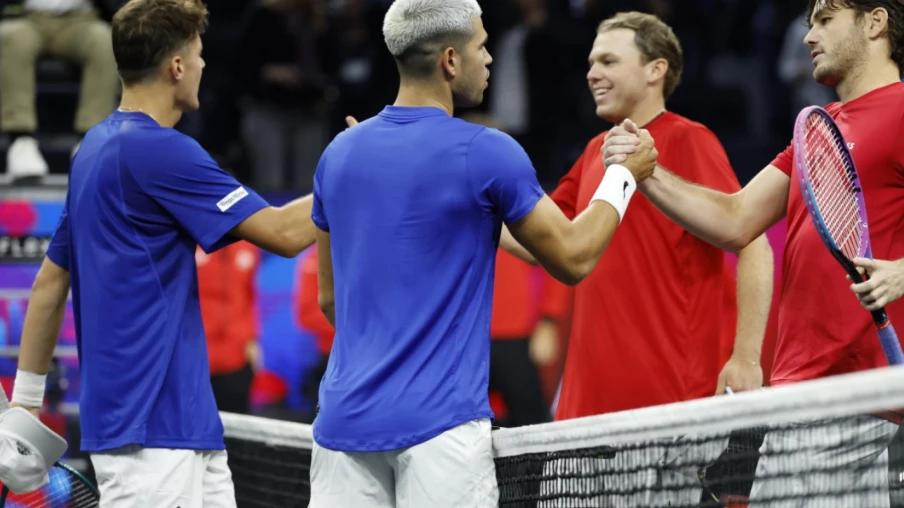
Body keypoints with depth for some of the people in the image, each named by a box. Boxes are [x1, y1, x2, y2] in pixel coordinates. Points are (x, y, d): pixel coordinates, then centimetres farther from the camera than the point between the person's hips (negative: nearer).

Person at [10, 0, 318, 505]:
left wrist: (26, 399, 23)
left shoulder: (99, 147, 15)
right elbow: (284, 232, -15)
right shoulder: (159, 150, -15)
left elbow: (51, 282, 19)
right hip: (147, 428, -10)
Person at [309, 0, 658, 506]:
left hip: (344, 420, 5)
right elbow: (574, 258, 1)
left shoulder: (339, 154, 8)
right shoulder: (487, 153, -8)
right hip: (439, 423, -5)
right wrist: (625, 176, 16)